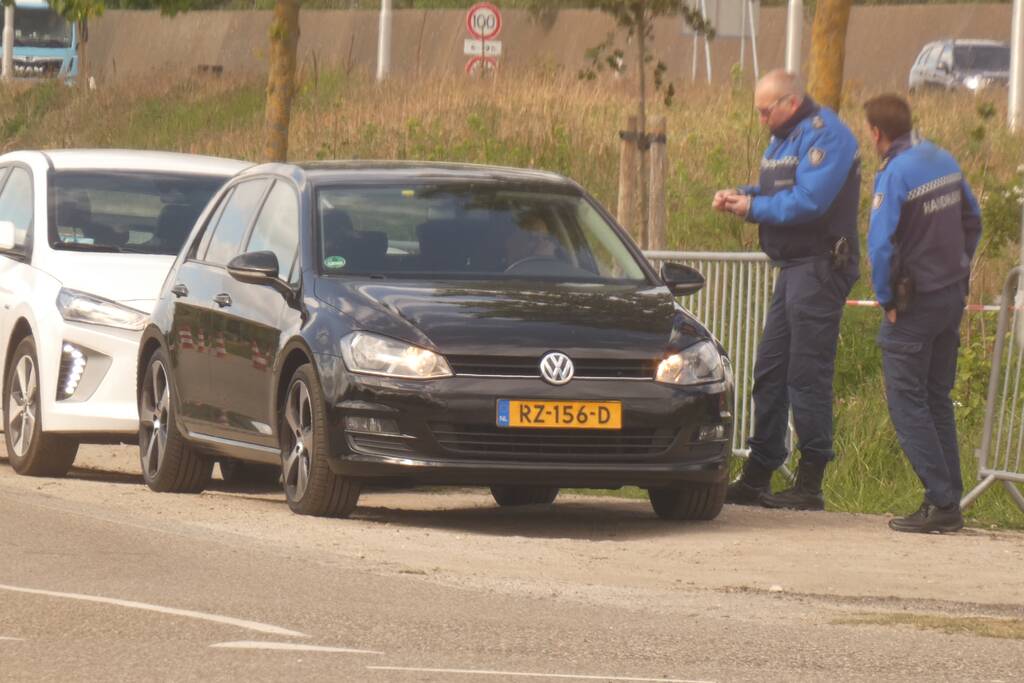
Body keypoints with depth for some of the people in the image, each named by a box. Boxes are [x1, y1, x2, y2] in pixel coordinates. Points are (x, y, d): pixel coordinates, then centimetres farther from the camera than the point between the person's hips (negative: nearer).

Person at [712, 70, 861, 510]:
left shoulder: (824, 136, -14)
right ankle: (756, 478, 17)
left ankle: (810, 485, -6)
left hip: (820, 268, -10)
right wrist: (740, 196, 3)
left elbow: (809, 201, -23)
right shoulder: (785, 138, 18)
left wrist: (753, 207, -13)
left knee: (808, 374, -9)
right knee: (770, 371, 12)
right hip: (794, 268, 10)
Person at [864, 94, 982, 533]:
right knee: (938, 399, 14)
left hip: (916, 302, -8)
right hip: (953, 295, 8)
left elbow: (881, 245, -23)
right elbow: (972, 221, 17)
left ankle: (941, 502, -9)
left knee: (907, 402, -3)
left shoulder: (895, 175, -18)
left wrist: (886, 300, -11)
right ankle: (950, 500, 13)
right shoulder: (943, 160, 7)